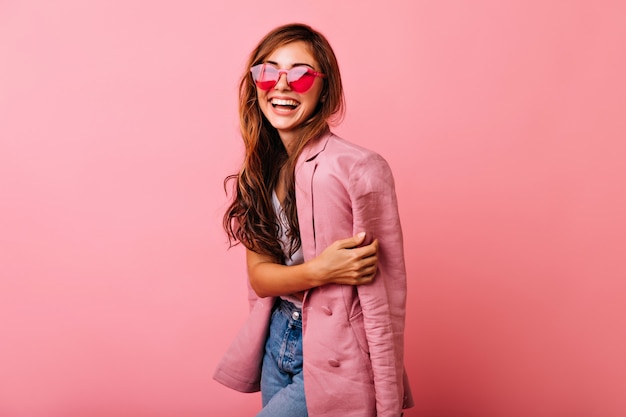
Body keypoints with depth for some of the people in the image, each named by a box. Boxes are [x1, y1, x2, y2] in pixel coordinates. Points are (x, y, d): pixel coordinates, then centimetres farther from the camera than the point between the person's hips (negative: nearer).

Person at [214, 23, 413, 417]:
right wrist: (317, 271, -22)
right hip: (277, 341, 6)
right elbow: (259, 275, -2)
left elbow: (382, 296, -18)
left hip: (333, 356, -6)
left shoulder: (359, 169, -21)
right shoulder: (258, 169, 1)